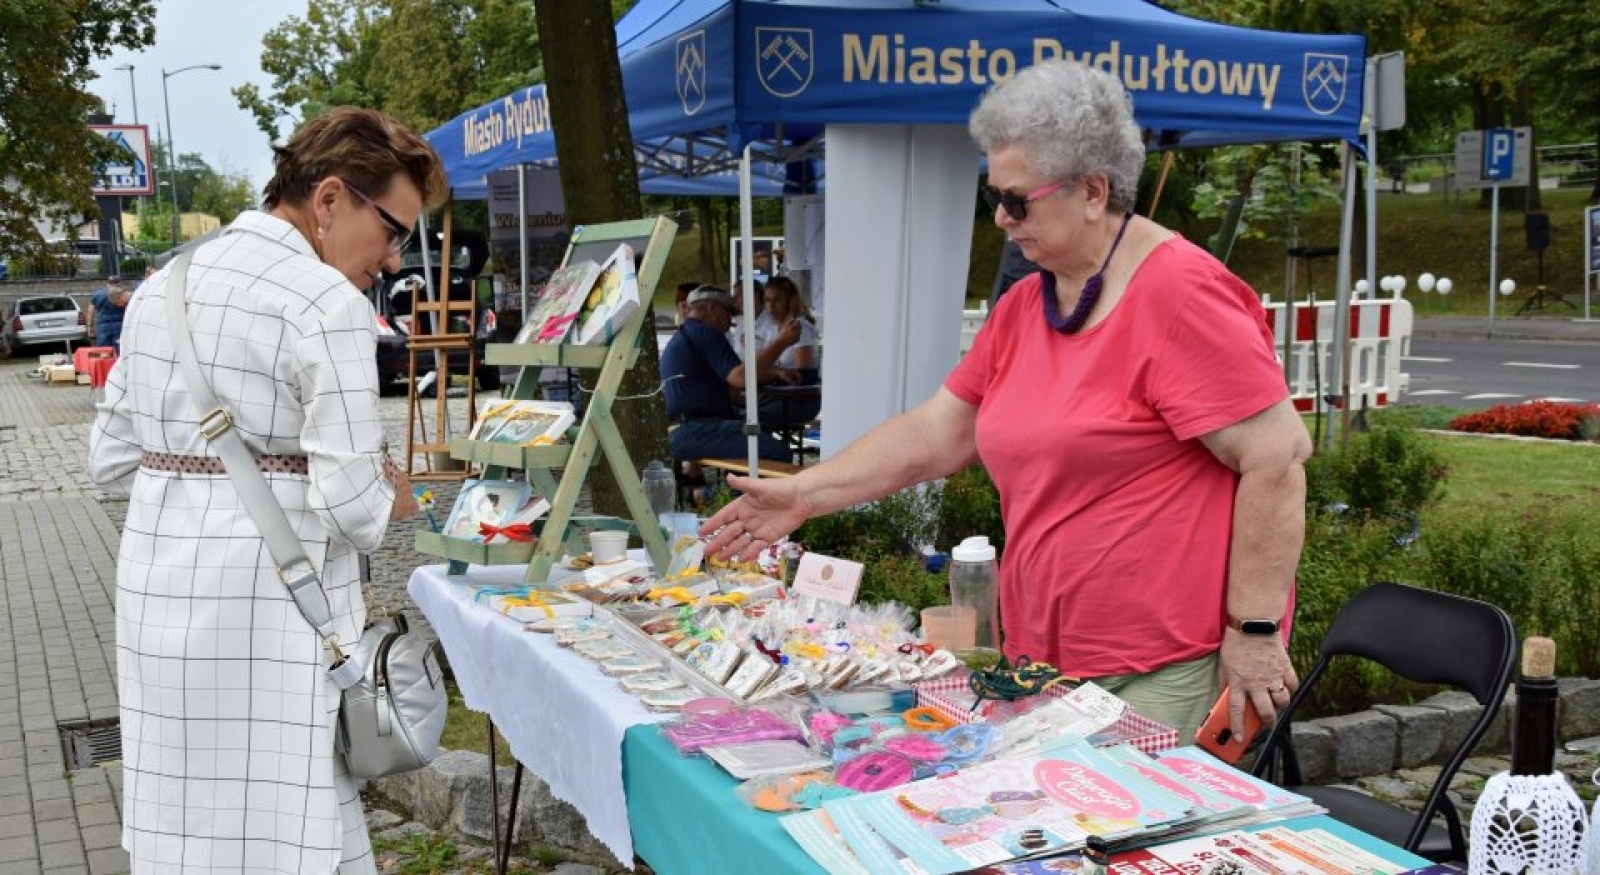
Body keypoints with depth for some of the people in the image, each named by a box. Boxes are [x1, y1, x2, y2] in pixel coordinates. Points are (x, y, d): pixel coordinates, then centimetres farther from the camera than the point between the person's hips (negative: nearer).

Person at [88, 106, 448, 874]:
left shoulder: (162, 286, 11)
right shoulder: (325, 302, -14)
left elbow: (111, 460, 14)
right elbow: (348, 495, -17)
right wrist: (389, 503, 3)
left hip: (157, 589, 8)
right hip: (271, 602, -8)